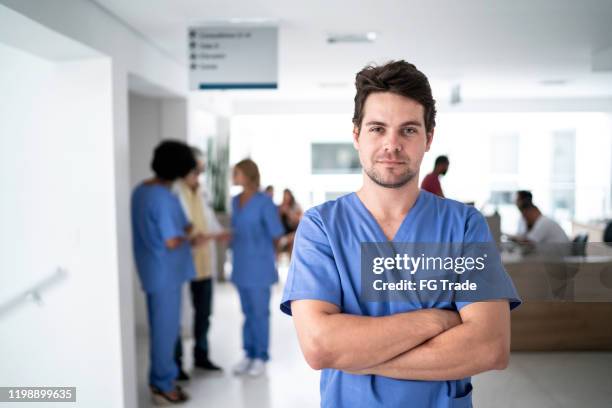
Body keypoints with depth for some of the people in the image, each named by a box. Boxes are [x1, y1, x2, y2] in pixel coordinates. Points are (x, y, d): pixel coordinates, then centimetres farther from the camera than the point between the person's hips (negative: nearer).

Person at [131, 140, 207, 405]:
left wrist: (182, 228, 14)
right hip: (165, 272, -9)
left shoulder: (141, 190, 6)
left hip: (151, 270, 9)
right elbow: (171, 242, -24)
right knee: (166, 329, 3)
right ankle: (163, 386, 16)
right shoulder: (165, 198, -23)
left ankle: (159, 378, 31)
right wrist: (192, 240, -6)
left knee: (159, 327, 19)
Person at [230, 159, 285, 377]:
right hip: (241, 265, 6)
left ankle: (261, 357, 16)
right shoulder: (235, 201, 8)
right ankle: (249, 354, 23)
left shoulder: (264, 202, -13)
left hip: (259, 265, -6)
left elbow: (276, 234, -9)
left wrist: (261, 250, 3)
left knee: (260, 312, 4)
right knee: (247, 312, 13)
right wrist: (236, 255, 11)